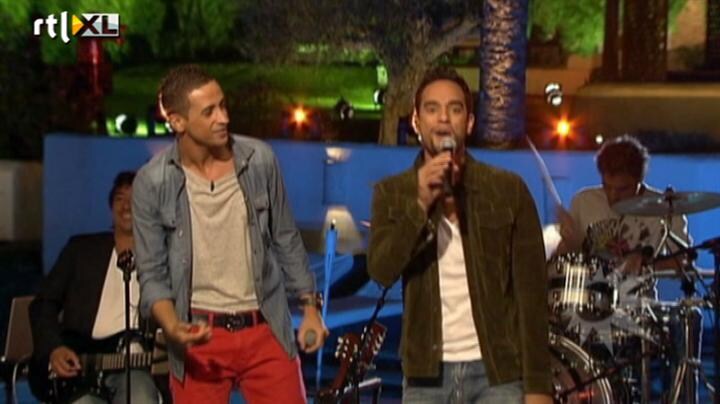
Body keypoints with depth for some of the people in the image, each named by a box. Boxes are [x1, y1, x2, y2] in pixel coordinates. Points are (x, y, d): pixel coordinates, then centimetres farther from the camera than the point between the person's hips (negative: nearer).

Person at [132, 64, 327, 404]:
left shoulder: (260, 159, -4)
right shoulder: (152, 182, -10)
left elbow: (286, 241, 8)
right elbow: (152, 273, -5)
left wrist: (310, 307, 7)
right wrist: (173, 328, -22)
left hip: (266, 330, 1)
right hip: (199, 337, -1)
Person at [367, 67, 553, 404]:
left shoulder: (508, 190, 1)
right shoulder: (392, 194, 6)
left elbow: (531, 291, 0)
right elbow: (381, 270, -10)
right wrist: (421, 205, -21)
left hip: (497, 373, -1)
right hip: (426, 376, 2)